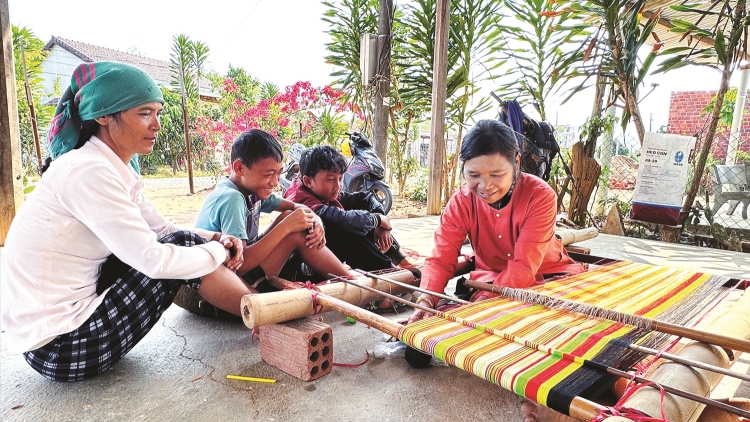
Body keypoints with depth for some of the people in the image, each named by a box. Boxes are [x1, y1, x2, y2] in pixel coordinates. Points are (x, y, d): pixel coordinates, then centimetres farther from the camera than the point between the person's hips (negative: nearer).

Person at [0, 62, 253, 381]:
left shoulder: (113, 170, 5)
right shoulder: (87, 170, -22)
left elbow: (162, 229, 8)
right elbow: (152, 259, -28)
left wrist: (217, 238, -8)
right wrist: (218, 252, -13)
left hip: (72, 311, 9)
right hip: (59, 348, -9)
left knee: (183, 243, 6)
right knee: (185, 247, -13)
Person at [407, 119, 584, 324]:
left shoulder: (540, 196, -25)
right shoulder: (461, 201, -17)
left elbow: (525, 266, -30)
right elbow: (441, 259, -20)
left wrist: (485, 300, -44)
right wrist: (426, 300, -39)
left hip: (549, 275, 1)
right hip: (492, 277, -1)